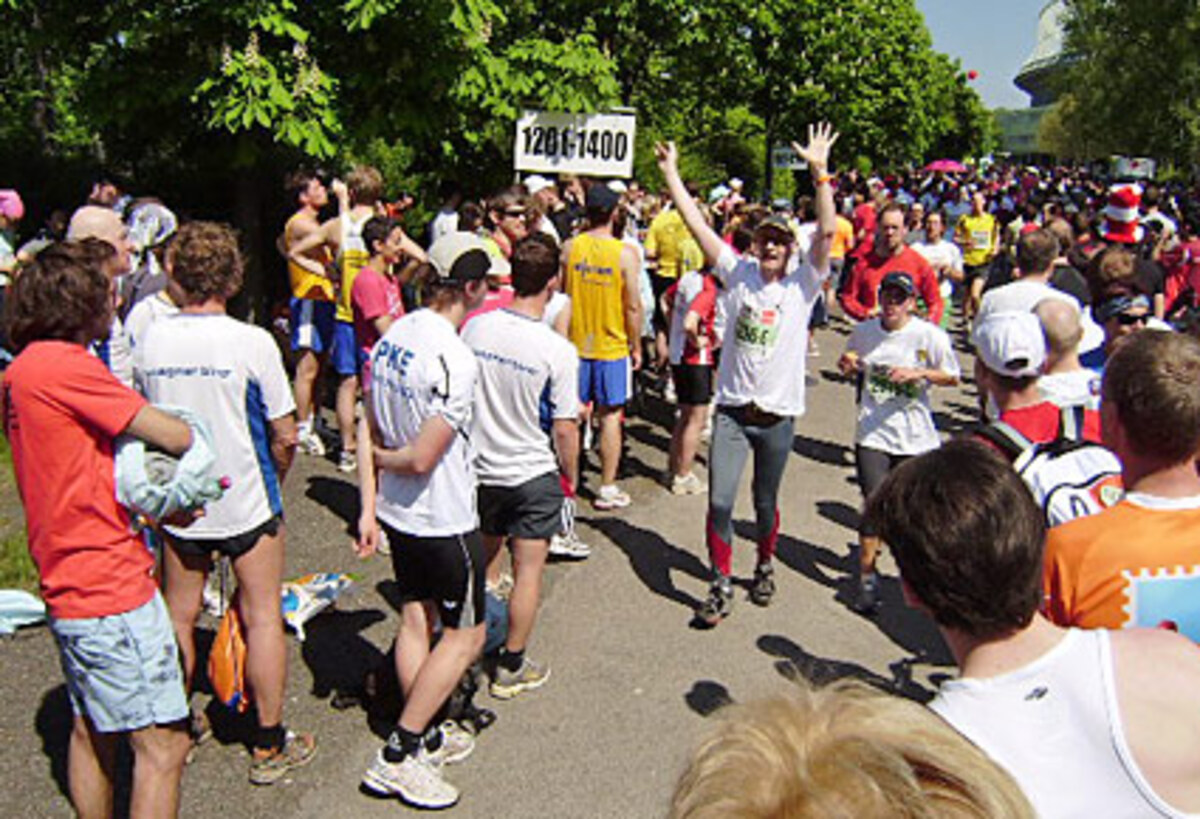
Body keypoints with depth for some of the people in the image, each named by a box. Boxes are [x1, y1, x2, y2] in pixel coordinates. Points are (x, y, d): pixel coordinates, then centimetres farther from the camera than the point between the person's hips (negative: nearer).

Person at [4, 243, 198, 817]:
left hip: (68, 585, 10)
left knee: (91, 730, 23)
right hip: (111, 587, -10)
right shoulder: (63, 364, -18)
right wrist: (203, 437, 3)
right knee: (162, 744, -3)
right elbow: (175, 437, -18)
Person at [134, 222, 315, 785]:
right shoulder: (252, 341, -16)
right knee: (262, 618, 8)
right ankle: (269, 745, 19)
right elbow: (284, 435, -12)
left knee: (179, 617, 18)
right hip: (245, 503, -3)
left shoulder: (150, 341, -5)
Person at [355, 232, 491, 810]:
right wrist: (387, 458, -4)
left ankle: (426, 737, 35)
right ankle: (398, 757, 13)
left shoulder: (392, 336, 0)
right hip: (444, 519, -8)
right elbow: (422, 459, -25)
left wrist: (368, 507, 8)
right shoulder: (455, 361, -26)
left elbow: (370, 432, 4)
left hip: (396, 512, 8)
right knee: (464, 634, 8)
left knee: (416, 619, 20)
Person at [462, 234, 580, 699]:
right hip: (532, 475, -4)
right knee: (528, 570, 9)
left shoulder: (475, 328, -8)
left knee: (480, 559, 23)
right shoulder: (558, 350, -19)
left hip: (478, 468, 5)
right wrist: (570, 476, 2)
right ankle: (511, 668, 19)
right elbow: (564, 428, -14)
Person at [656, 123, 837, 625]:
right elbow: (697, 225, 0)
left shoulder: (802, 283, -2)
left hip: (777, 414, -1)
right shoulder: (737, 274, 2)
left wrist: (820, 172, -23)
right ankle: (721, 587, 12)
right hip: (731, 409, 1)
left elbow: (827, 232, -16)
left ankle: (765, 565, 41)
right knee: (719, 502, -4)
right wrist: (670, 173, -2)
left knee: (765, 504, 15)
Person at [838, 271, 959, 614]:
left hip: (916, 435, -1)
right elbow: (854, 368, 19)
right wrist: (848, 365, -5)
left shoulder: (931, 335, -8)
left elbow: (952, 377, 0)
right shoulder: (864, 331, 2)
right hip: (872, 433, 1)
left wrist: (917, 373, -17)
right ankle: (867, 577, 9)